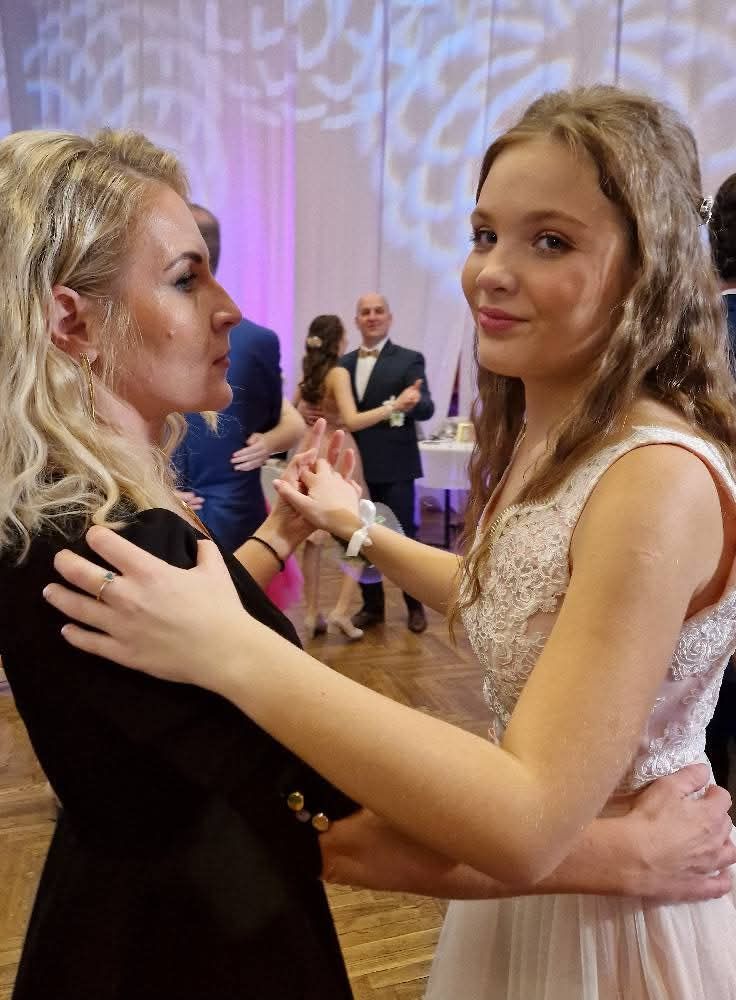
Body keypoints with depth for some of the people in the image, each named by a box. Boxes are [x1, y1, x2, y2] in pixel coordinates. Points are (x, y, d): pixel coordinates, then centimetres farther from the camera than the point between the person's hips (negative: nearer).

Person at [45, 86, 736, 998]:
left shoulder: (660, 477, -31)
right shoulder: (543, 438, -4)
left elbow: (528, 827, -35)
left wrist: (232, 649, -38)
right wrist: (360, 529, 11)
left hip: (619, 916, -7)